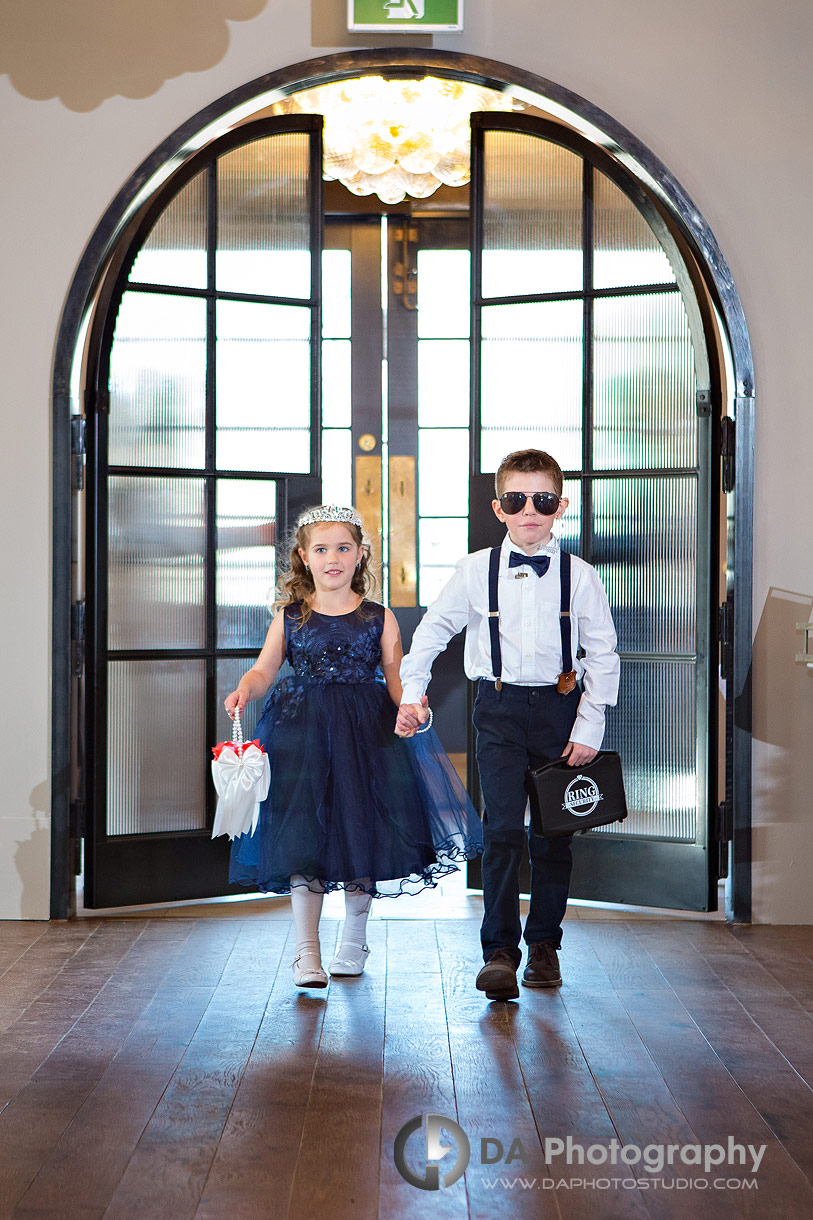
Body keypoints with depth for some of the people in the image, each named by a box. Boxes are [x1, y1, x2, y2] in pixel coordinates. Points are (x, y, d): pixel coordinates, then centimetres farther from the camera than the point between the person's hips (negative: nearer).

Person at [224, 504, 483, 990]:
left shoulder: (379, 618, 4)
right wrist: (244, 690, -18)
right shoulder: (290, 617, 5)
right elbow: (264, 670, 4)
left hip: (366, 731, 1)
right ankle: (307, 951, 2)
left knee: (362, 831, 5)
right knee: (304, 832, -6)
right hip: (302, 729, 0)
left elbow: (396, 677, 1)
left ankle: (354, 940, 25)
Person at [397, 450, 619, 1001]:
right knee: (502, 832, -9)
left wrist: (589, 728, -4)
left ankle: (544, 944, 22)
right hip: (499, 710, -1)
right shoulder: (475, 571, -1)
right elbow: (432, 630, 11)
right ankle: (499, 951, -3)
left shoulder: (580, 577, -1)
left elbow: (603, 655, 2)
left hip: (560, 708, 1)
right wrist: (412, 692, 4)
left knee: (553, 835, 7)